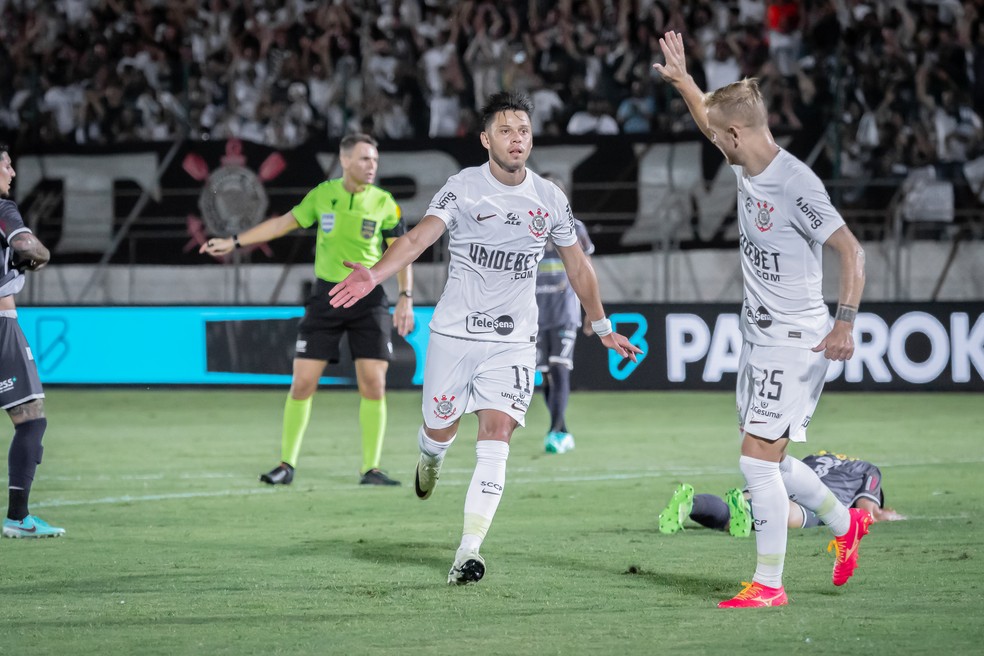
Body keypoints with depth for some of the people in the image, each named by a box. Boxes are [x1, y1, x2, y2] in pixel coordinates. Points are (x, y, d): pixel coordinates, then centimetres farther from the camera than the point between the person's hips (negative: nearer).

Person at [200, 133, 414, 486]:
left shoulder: (384, 203, -2)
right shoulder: (322, 195, 2)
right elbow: (284, 222, 11)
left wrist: (406, 298, -12)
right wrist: (234, 242, 10)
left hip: (369, 301, -1)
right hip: (326, 296, 1)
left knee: (373, 385, -8)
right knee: (302, 383, -2)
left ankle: (371, 469, 0)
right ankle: (287, 464, 9)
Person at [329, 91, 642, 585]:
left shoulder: (550, 199, 3)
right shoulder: (463, 188, -8)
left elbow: (577, 266, 16)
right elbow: (419, 236, -22)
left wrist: (602, 328, 21)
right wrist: (374, 275, -40)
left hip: (512, 340, 1)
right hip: (454, 332, -1)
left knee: (496, 438, -13)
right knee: (440, 429, 10)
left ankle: (468, 552, -15)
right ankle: (430, 458, 50)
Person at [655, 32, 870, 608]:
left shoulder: (797, 185, -21)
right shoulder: (748, 166, 6)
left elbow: (851, 251, -19)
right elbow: (711, 121, 29)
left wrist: (845, 323, -24)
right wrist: (682, 80, 27)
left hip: (796, 343, -9)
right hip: (760, 337, 9)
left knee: (759, 460, -11)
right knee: (767, 460, 15)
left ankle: (769, 584, -3)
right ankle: (845, 523, 35)